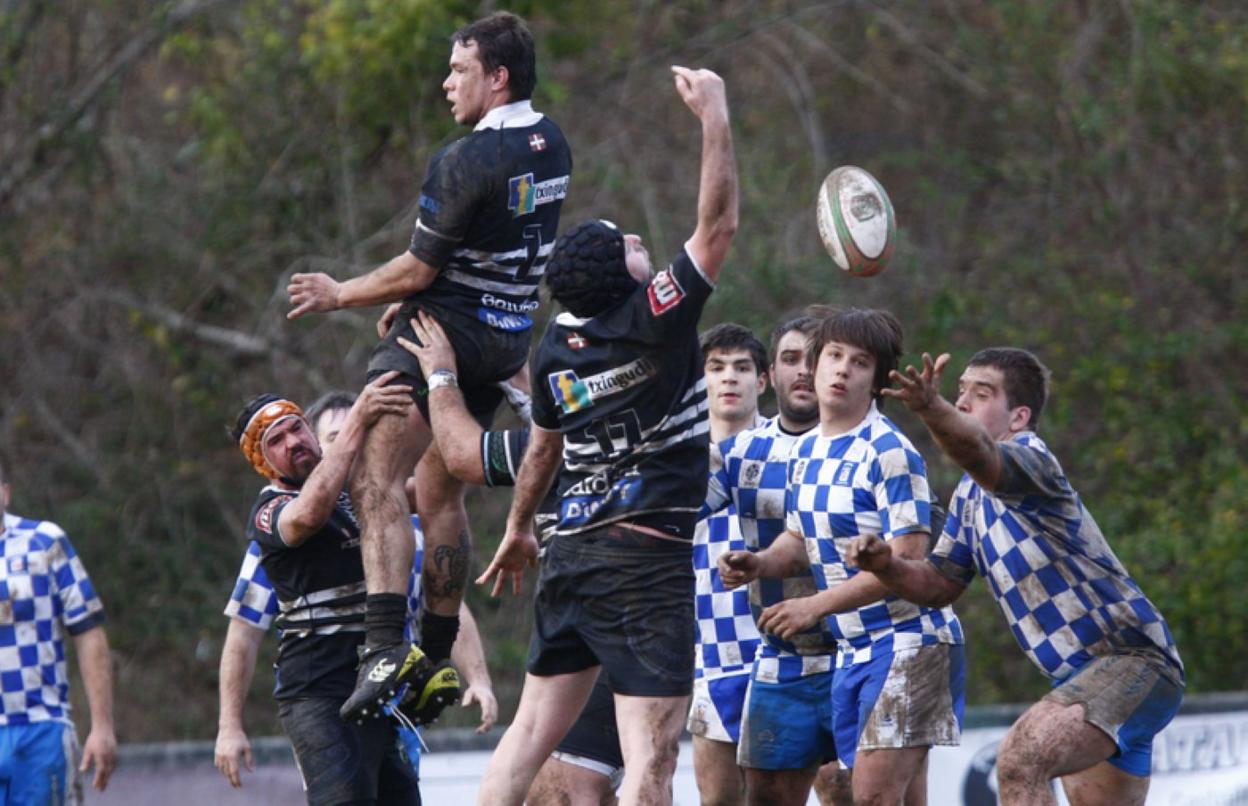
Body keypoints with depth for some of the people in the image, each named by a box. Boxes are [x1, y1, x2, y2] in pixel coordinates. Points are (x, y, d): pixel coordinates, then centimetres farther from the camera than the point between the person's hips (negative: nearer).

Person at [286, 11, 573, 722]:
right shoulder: (551, 146, 8)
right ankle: (438, 659, 22)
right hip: (510, 336, 9)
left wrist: (339, 295, 0)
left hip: (445, 333, -9)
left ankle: (386, 649, -30)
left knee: (377, 481, -15)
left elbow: (419, 270, -15)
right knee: (442, 492, 19)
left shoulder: (467, 162, -19)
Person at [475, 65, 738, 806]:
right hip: (650, 560, -8)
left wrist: (519, 529, 36)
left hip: (571, 555, 8)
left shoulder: (556, 349, 7)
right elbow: (719, 223, -12)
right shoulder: (655, 324, -13)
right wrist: (715, 114, -5)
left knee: (531, 733, 13)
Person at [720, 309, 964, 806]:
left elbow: (906, 561, -20)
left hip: (905, 641, -8)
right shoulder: (806, 452, 10)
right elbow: (799, 539, 23)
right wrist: (757, 565, 0)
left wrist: (815, 607, -20)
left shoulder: (890, 453, -16)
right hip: (851, 649, 8)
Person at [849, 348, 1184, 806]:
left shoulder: (1030, 460, -15)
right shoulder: (971, 495, 14)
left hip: (1131, 662, -11)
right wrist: (886, 566, -2)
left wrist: (932, 409, -59)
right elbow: (940, 584, 19)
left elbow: (980, 454, -39)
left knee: (1019, 762, -31)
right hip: (1084, 679, 11)